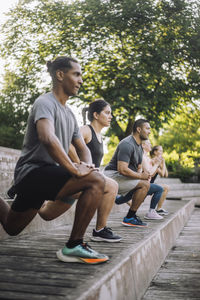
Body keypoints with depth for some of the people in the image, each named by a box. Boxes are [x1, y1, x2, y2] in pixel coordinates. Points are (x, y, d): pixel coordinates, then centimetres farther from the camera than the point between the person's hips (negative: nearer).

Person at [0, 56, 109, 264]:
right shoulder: (45, 103, -12)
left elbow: (82, 148, 21)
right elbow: (47, 138, -31)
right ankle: (74, 246, -18)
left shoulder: (69, 114, 17)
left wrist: (88, 164, 0)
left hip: (47, 174, 10)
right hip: (33, 171, -10)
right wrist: (75, 169, -28)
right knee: (96, 181, -26)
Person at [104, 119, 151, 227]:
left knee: (146, 182, 11)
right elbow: (122, 169, -28)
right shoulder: (127, 144, -18)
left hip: (120, 177, 11)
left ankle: (132, 216, 10)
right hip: (113, 175, -11)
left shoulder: (139, 146, 15)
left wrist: (144, 175, 0)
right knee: (144, 184, -18)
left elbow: (138, 168, 23)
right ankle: (129, 218, -11)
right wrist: (141, 176, -17)